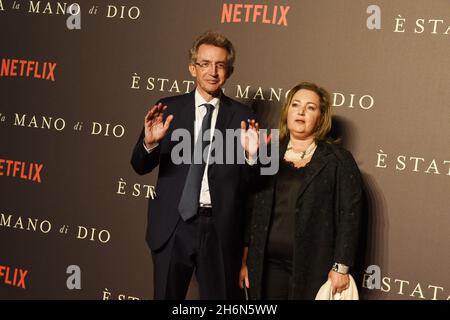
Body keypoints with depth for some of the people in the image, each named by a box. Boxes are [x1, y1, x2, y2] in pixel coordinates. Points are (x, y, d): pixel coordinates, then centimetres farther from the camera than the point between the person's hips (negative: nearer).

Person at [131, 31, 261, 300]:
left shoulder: (242, 116, 0)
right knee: (166, 296, 14)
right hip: (173, 226, 1)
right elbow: (141, 167, 1)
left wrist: (251, 155, -21)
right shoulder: (168, 109, 2)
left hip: (220, 229, -1)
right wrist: (149, 143, -20)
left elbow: (249, 184, 0)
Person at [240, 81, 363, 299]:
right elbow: (251, 210, 9)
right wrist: (245, 260, 6)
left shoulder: (339, 161, 0)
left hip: (313, 269, -3)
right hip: (266, 266, 3)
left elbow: (349, 215, -5)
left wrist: (341, 268, -11)